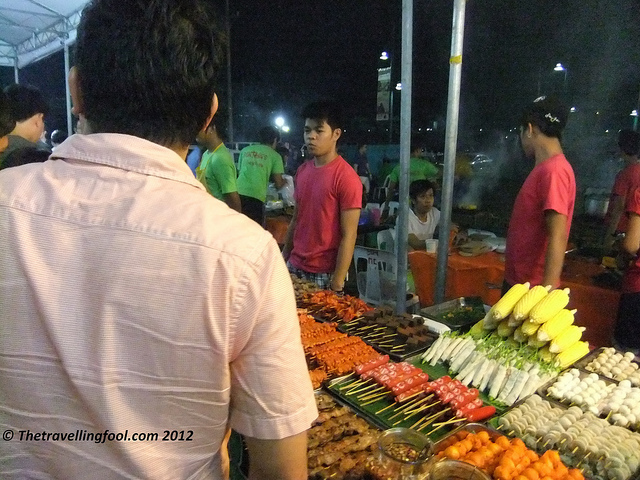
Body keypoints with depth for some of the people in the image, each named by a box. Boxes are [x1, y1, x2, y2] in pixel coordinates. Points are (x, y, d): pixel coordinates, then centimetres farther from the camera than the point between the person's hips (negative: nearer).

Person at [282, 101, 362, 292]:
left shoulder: (346, 177, -14)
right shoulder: (302, 171, 6)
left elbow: (348, 236, -15)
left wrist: (337, 283, -16)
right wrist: (284, 259, 12)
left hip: (325, 274, -6)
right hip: (294, 267, 6)